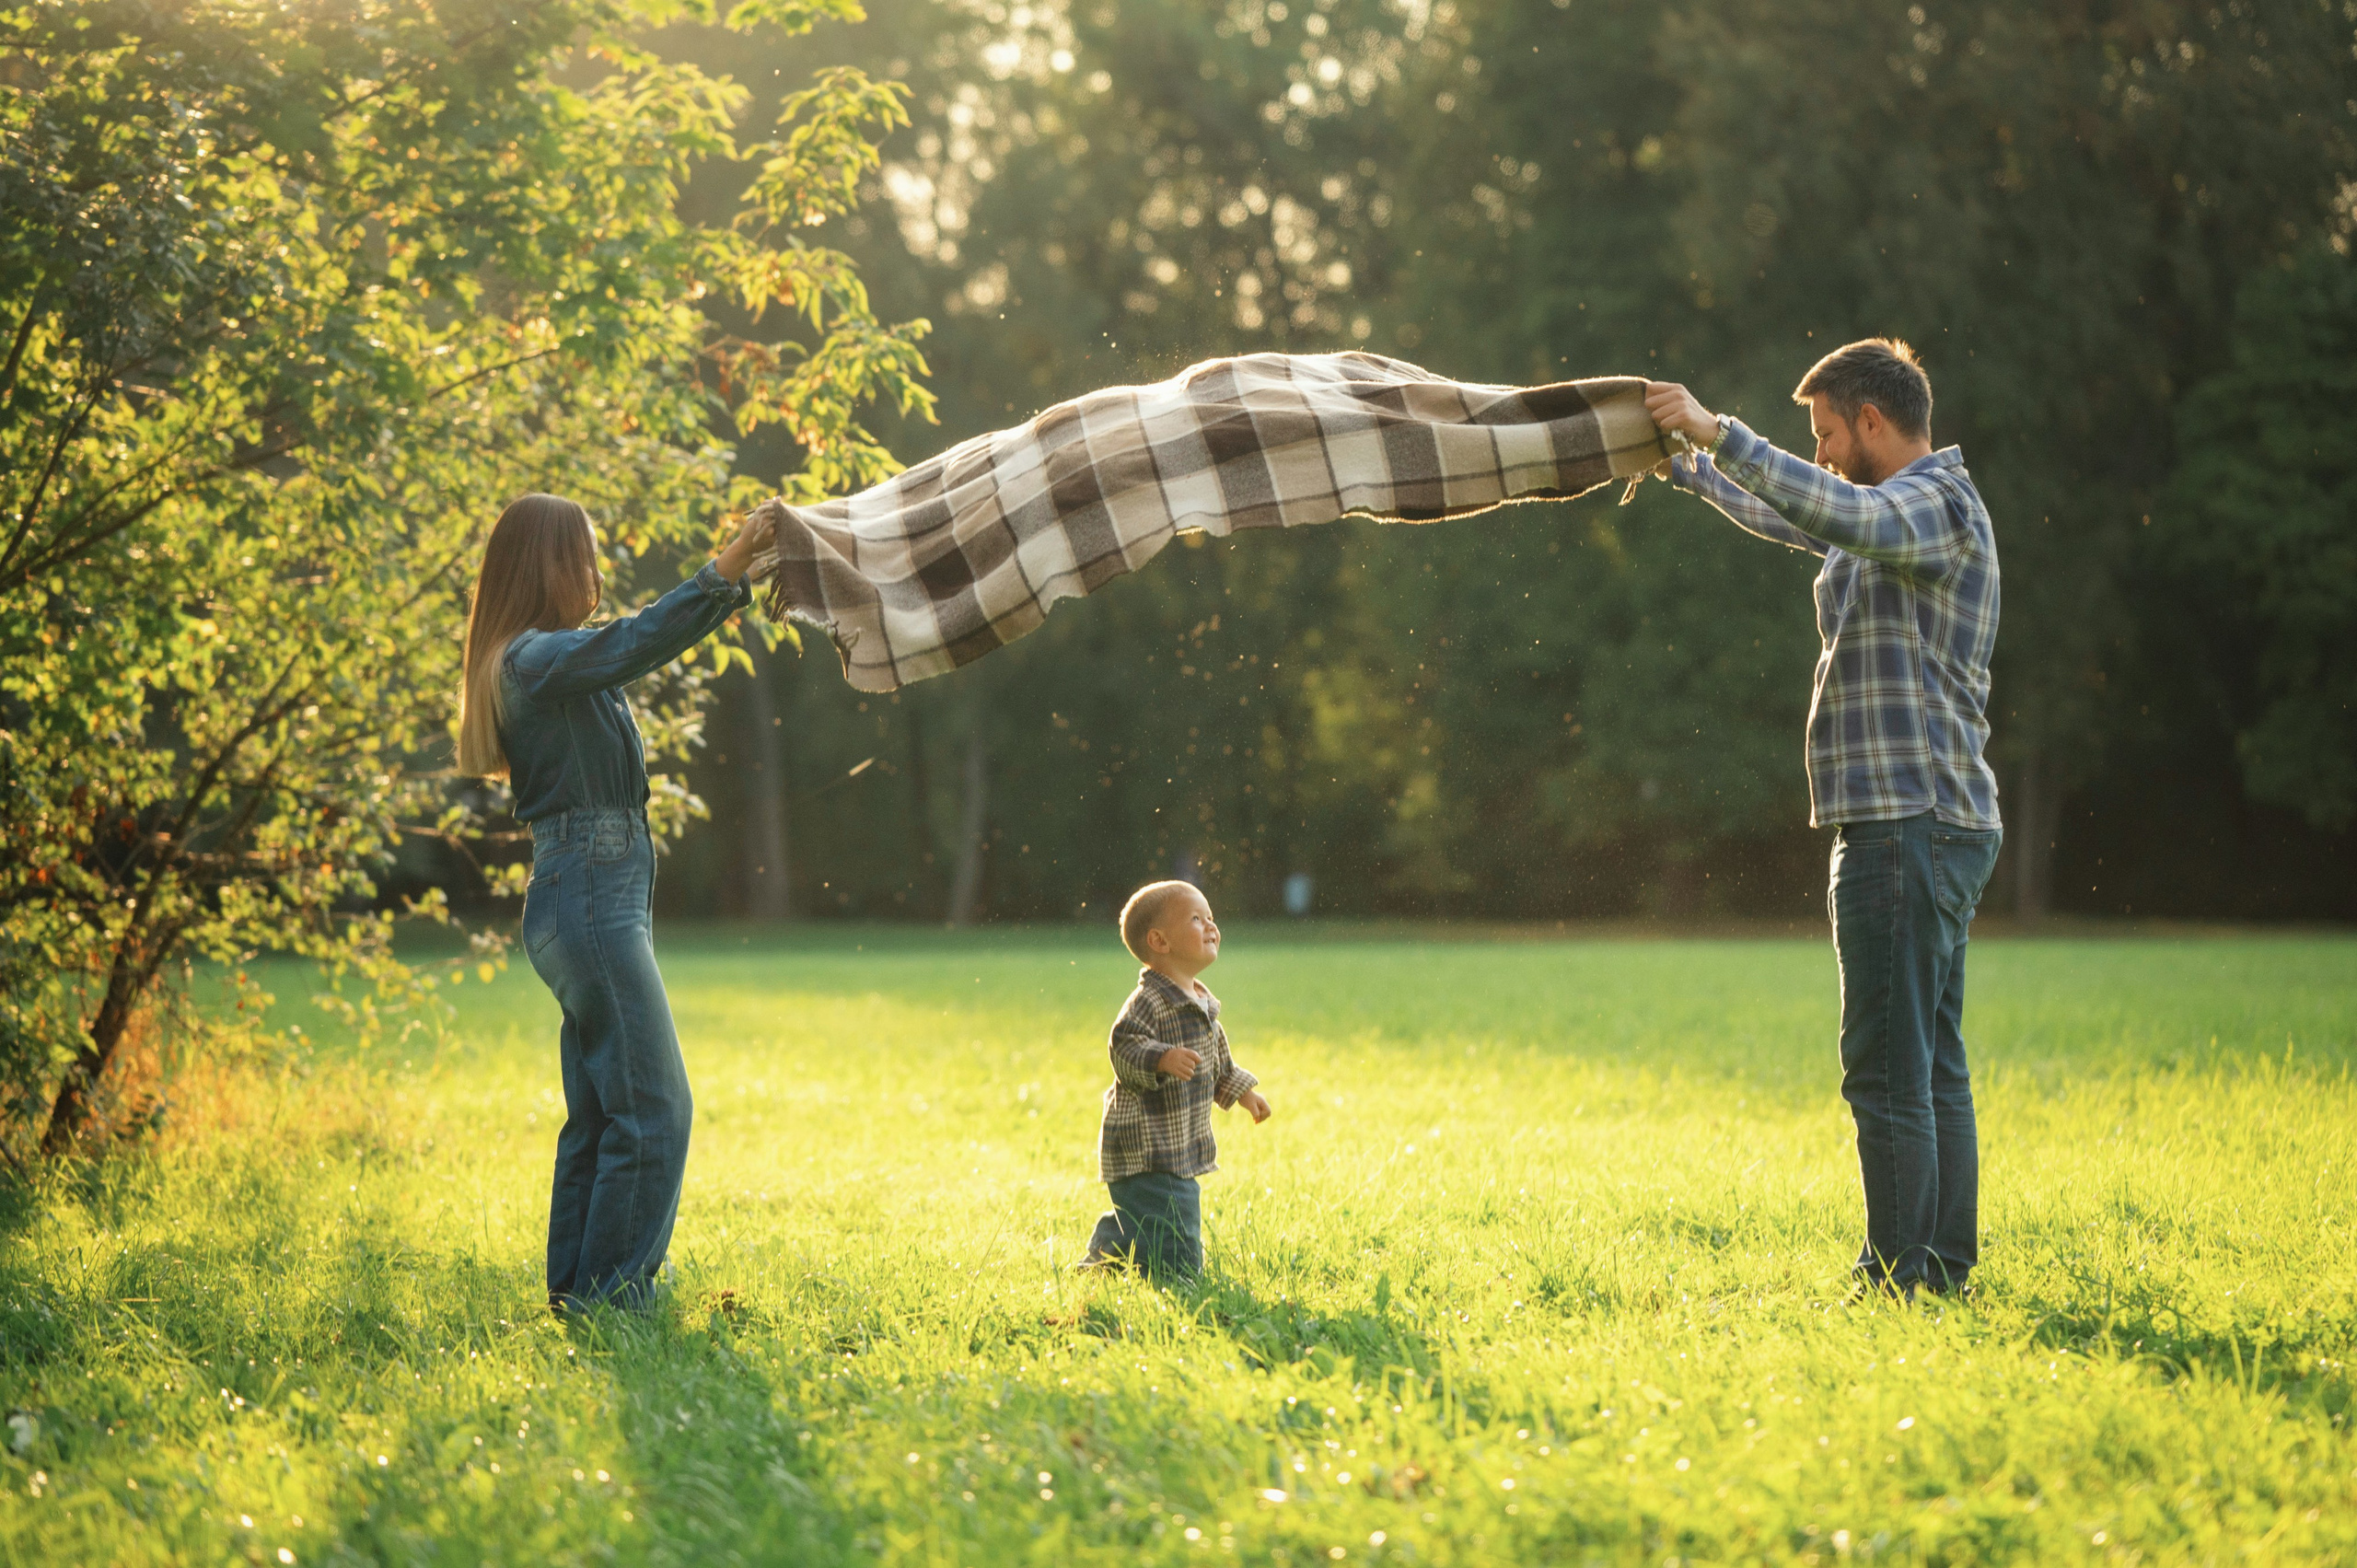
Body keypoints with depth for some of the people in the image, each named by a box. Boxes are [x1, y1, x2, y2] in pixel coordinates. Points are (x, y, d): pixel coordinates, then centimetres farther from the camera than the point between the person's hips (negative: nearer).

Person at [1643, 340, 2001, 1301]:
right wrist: (1680, 465, 39)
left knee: (1888, 1073, -11)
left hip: (1907, 824, -11)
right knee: (1933, 1068, 11)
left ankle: (1900, 1280, -11)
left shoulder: (1936, 505, -10)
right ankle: (1947, 1268, 15)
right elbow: (1786, 516, 37)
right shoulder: (1896, 517, 21)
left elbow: (1833, 513, -31)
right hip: (1938, 825, 11)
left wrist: (1716, 430, -28)